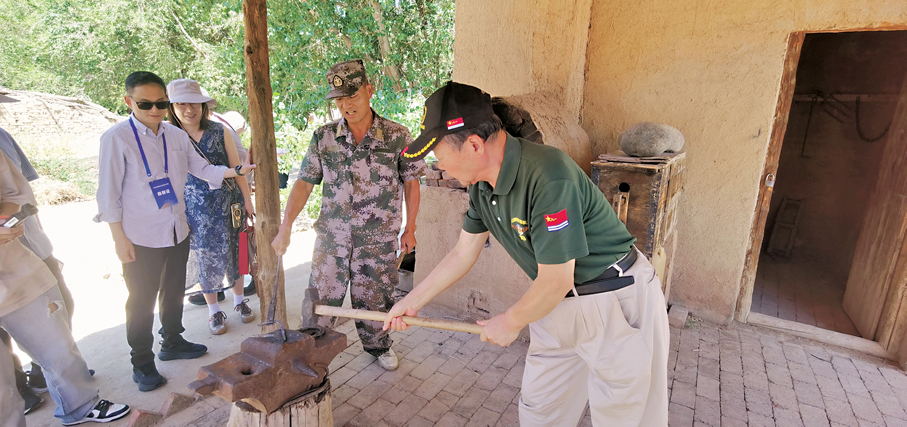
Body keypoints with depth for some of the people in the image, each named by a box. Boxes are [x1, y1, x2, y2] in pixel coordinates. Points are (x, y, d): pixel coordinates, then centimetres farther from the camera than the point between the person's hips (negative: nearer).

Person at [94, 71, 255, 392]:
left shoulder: (177, 136, 3)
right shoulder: (117, 138, -12)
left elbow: (202, 169, 6)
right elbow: (109, 193, -11)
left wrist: (236, 171, -12)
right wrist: (119, 238, -12)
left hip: (177, 230, 5)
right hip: (141, 237, -5)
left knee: (174, 292, 19)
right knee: (142, 300, 7)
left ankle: (172, 342, 40)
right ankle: (142, 363, 24)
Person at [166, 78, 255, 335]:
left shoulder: (220, 132, -1)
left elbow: (236, 167, 4)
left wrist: (247, 199, 3)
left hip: (228, 204, 1)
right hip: (195, 209, -1)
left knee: (234, 252, 10)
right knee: (205, 257, 8)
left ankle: (239, 302, 30)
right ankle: (214, 311, 25)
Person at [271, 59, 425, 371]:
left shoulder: (397, 136, -4)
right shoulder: (323, 137, 1)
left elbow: (411, 181, 3)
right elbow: (304, 182, 1)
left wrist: (410, 228, 2)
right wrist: (286, 226, -8)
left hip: (379, 241, -1)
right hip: (332, 238, 2)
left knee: (373, 303, 13)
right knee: (319, 301, 5)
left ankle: (379, 347, 39)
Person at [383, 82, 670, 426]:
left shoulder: (549, 176, -32)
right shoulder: (482, 184, -5)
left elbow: (557, 280, -26)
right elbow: (463, 253, 7)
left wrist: (511, 322, -9)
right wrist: (412, 301, 11)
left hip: (618, 306, -7)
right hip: (559, 306, 8)